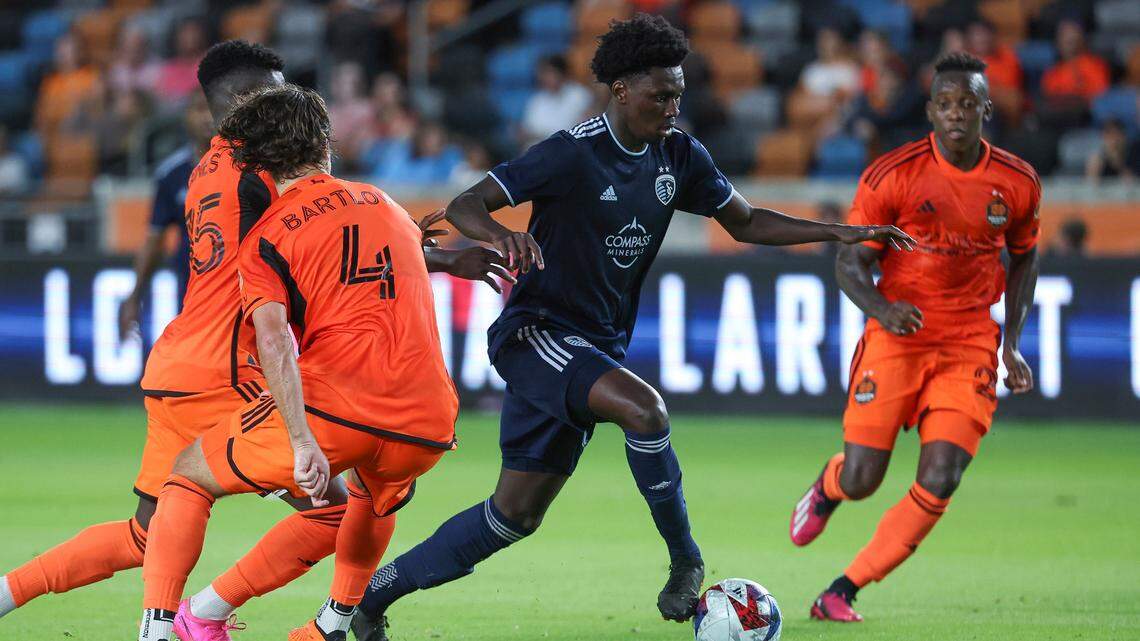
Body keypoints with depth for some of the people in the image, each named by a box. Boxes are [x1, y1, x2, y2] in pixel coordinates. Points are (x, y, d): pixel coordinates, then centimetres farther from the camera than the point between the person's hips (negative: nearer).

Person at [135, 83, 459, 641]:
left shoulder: (267, 237, 6)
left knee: (187, 475, 14)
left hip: (334, 406, -5)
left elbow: (273, 339, -11)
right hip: (427, 421, 5)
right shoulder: (388, 207, 22)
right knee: (377, 495, 41)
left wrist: (303, 444, -19)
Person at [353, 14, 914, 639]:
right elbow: (463, 205, -19)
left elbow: (745, 222, 15)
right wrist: (502, 234, -42)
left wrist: (842, 232, 5)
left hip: (596, 347, 7)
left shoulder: (679, 156, 3)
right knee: (644, 408, -32)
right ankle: (686, 563, -15)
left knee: (516, 513, 5)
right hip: (535, 331, -7)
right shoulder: (572, 154, -17)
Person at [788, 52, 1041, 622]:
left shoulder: (1018, 183, 0)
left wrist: (1013, 342, 7)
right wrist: (881, 309, -27)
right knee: (861, 481, -6)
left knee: (939, 484, -13)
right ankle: (826, 485, 35)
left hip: (970, 346, 2)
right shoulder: (892, 175, -10)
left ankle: (840, 594, -1)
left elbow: (1024, 258, 17)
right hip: (897, 335, -2)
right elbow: (850, 262, -6)